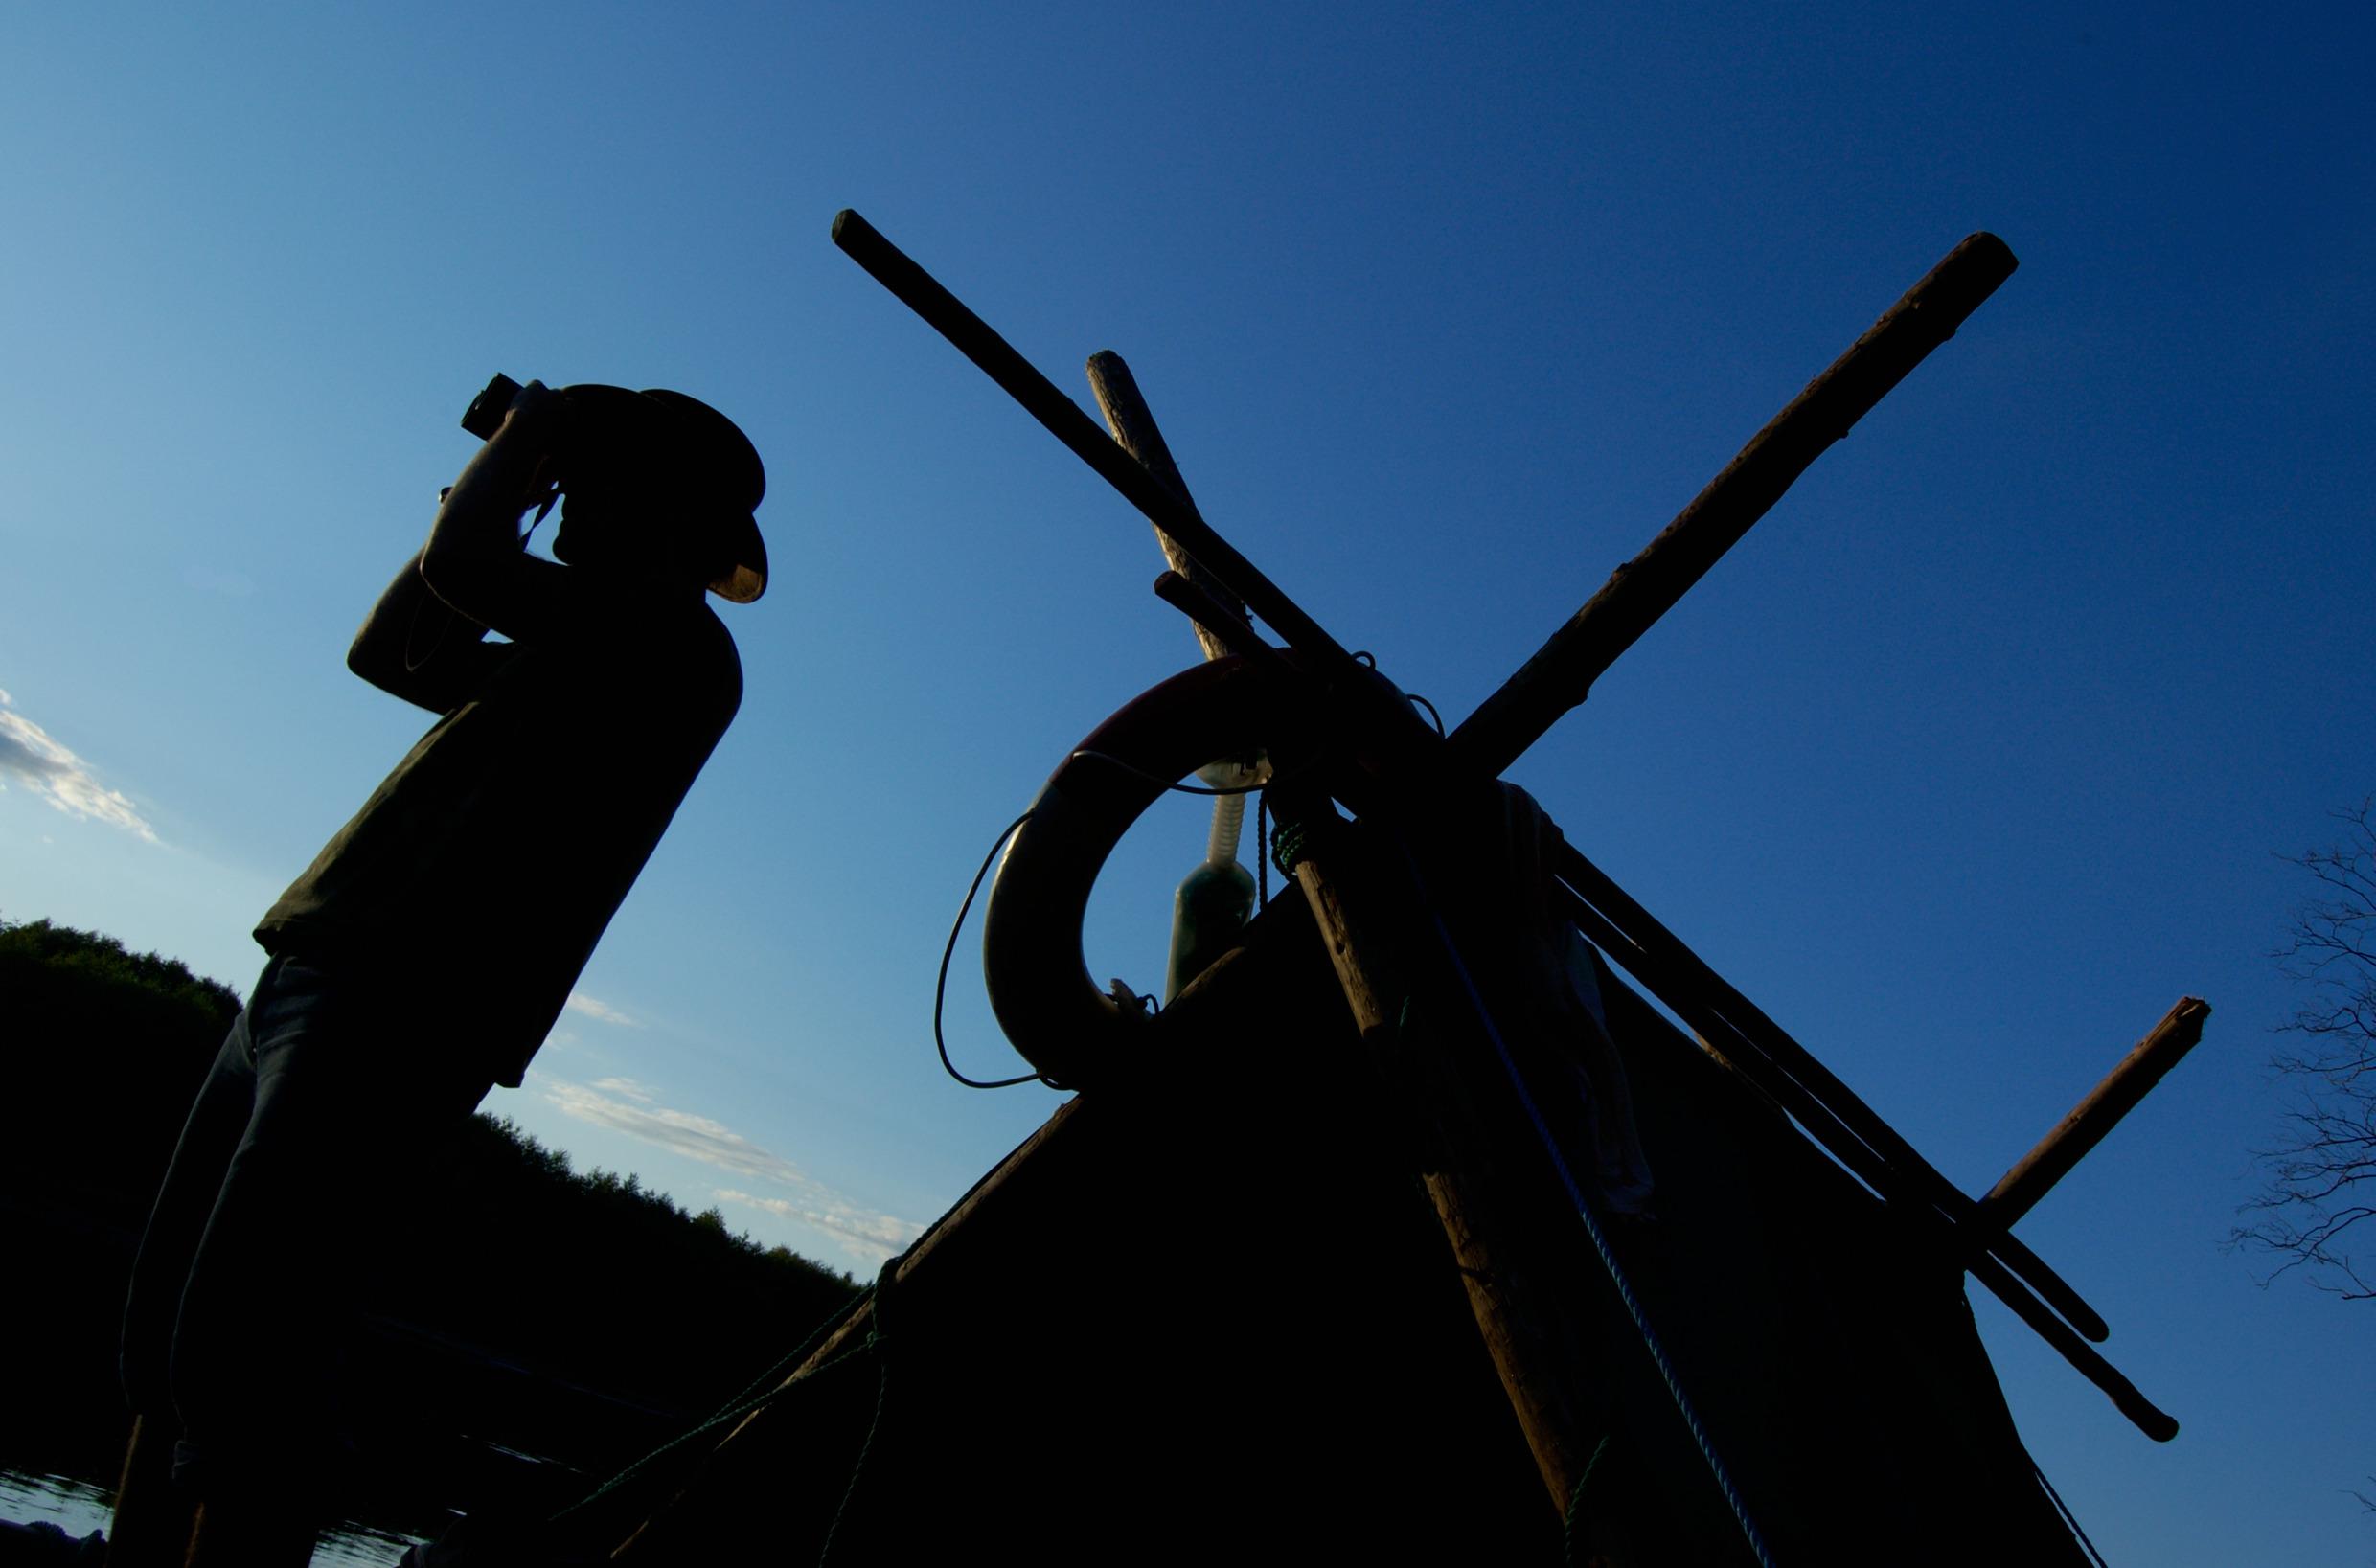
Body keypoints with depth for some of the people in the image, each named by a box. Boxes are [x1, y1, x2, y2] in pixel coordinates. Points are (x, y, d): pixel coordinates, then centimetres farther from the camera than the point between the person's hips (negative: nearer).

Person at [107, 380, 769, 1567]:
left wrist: (529, 433, 4)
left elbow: (460, 563, -17)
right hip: (309, 980, 10)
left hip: (400, 1015, -10)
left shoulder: (679, 645, -6)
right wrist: (521, 471, 23)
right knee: (164, 1338, 12)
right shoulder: (565, 655, 24)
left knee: (233, 1350, -14)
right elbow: (387, 651, 31)